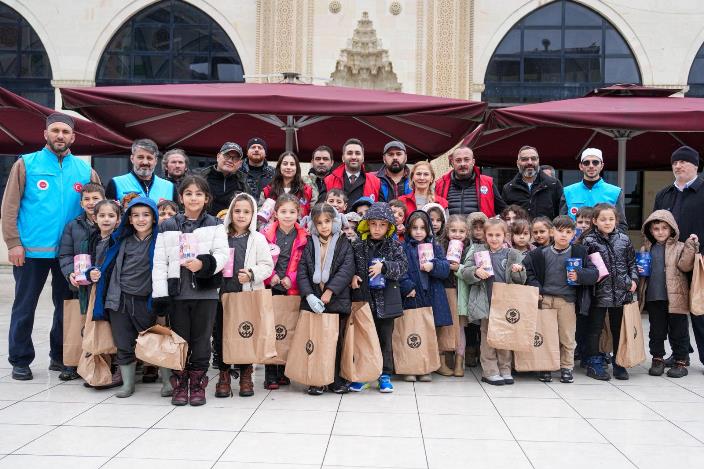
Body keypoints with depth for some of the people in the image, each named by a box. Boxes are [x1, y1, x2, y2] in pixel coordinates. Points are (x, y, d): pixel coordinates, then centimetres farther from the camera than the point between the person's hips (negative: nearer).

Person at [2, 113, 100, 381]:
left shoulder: (84, 170, 7)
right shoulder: (26, 164, 0)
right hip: (31, 250, -2)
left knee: (66, 306, 11)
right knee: (24, 307, 6)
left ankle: (61, 357, 24)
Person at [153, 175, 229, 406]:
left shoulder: (215, 225, 5)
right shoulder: (168, 227, 8)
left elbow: (222, 254, -5)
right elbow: (160, 261, 3)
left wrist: (204, 263, -25)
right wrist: (160, 293, -5)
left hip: (205, 291, -1)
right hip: (177, 291, 1)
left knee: (201, 340, 5)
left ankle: (198, 385, 16)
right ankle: (180, 385, 18)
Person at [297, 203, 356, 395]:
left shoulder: (344, 243, 3)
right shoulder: (309, 245, 7)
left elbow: (347, 269, -9)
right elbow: (302, 272, 0)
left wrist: (330, 291, -17)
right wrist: (309, 295, -14)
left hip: (337, 300, -1)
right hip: (312, 301, 1)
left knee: (337, 341, 6)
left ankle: (336, 379, 18)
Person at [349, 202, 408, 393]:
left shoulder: (394, 246, 2)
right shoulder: (358, 246, 2)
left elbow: (402, 265, -8)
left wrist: (384, 266, -21)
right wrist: (352, 276, -12)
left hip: (386, 300, 0)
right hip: (363, 298, 0)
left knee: (385, 339, 9)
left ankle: (385, 375, 19)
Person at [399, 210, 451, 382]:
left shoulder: (436, 247, 13)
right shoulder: (403, 248, 4)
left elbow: (445, 269, 5)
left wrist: (433, 266, -13)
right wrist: (407, 287, -16)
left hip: (431, 297, 2)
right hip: (411, 297, -2)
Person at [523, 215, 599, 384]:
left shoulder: (579, 252, -1)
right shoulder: (541, 253, 2)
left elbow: (594, 274, -1)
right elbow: (527, 269, 9)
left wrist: (579, 276, -19)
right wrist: (535, 288, 0)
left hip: (567, 300, -1)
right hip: (545, 299, 1)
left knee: (567, 337, 6)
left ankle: (566, 368, 20)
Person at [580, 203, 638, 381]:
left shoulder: (624, 239, 6)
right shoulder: (589, 241, -6)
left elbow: (632, 262, 13)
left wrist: (633, 279, 3)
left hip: (621, 291, 4)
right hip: (599, 292, -3)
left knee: (619, 329, 13)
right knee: (594, 328, 5)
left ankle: (619, 363, 24)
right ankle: (594, 363, 15)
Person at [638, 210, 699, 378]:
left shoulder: (679, 247, -1)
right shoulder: (646, 249, 11)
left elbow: (684, 266, -14)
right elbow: (640, 267, 21)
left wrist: (691, 246, -21)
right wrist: (638, 270, -1)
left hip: (675, 298, -3)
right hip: (654, 298, 3)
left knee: (678, 331, 5)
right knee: (656, 331, 12)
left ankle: (681, 362, 15)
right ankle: (658, 359, 24)